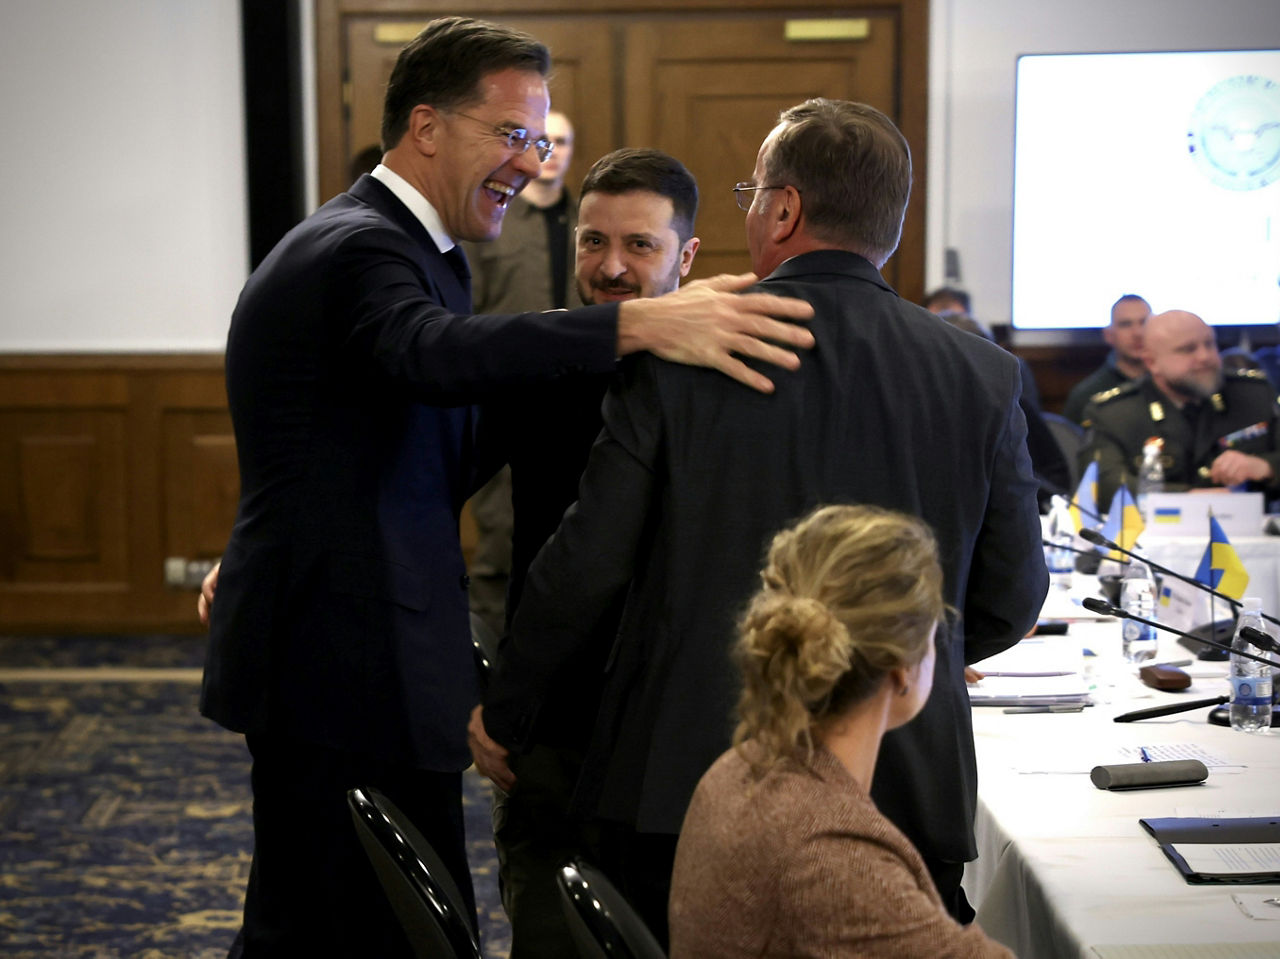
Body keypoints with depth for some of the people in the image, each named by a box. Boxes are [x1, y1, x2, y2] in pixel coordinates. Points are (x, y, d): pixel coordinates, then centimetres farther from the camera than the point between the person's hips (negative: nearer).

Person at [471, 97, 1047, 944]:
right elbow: (1013, 601, 7)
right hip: (906, 801, 2)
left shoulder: (681, 354, -7)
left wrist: (507, 717, 11)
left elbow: (588, 563, -5)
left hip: (685, 781, -2)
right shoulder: (984, 377, 1)